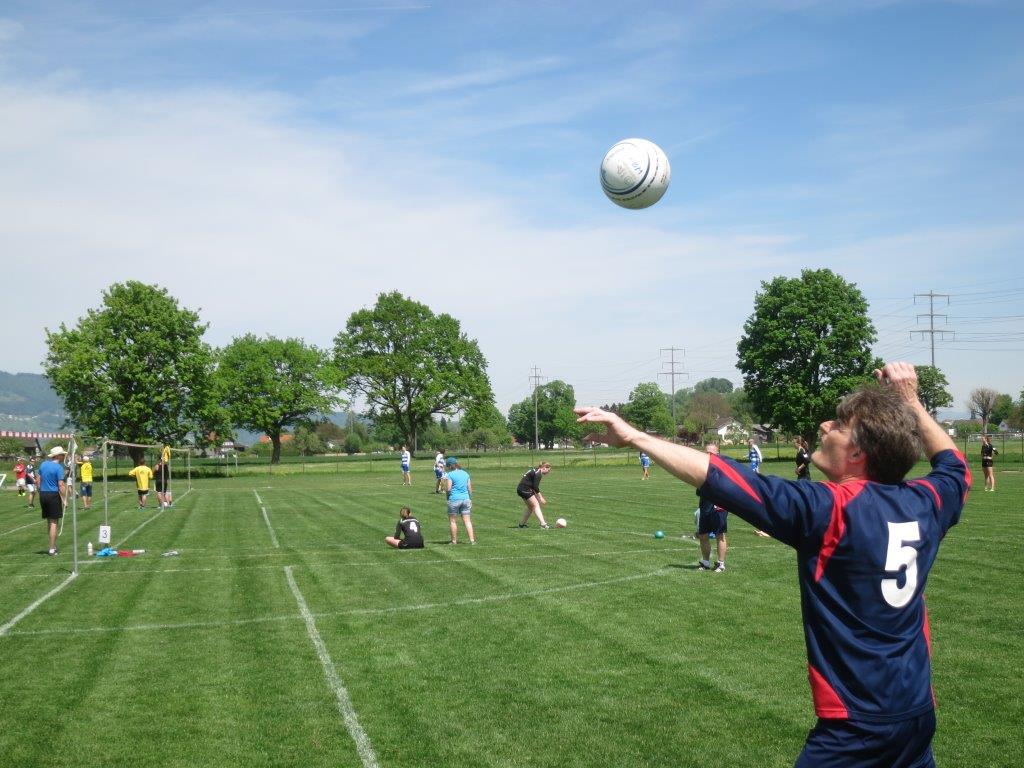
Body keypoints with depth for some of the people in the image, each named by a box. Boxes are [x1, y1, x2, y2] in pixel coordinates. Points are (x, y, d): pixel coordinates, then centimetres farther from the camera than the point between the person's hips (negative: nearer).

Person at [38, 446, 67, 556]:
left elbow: (39, 480, 12)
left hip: (43, 494, 7)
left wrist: (41, 492, 18)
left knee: (49, 521, 16)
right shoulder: (59, 467, -12)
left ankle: (53, 546, 24)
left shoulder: (43, 464, 8)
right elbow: (60, 485, -16)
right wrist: (64, 499, -11)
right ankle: (52, 549, -1)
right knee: (53, 522, -1)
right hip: (53, 495, -7)